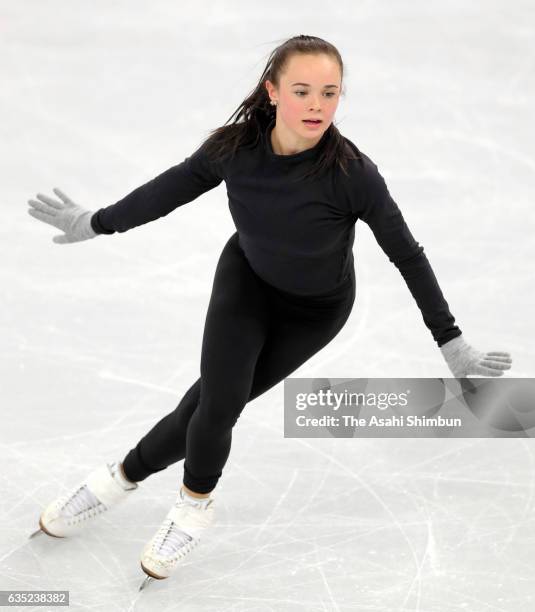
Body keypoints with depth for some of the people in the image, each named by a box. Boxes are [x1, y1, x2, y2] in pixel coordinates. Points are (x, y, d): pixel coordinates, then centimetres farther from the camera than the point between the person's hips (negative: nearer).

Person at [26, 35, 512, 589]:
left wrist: (452, 343, -18)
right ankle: (194, 505, 19)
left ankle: (125, 476, 23)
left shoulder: (351, 173, -34)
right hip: (246, 278, 2)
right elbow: (176, 185, -6)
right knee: (217, 403, -11)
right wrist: (97, 223, 6)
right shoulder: (236, 145, -26)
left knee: (213, 404, -4)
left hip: (313, 310, -1)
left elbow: (407, 255, -22)